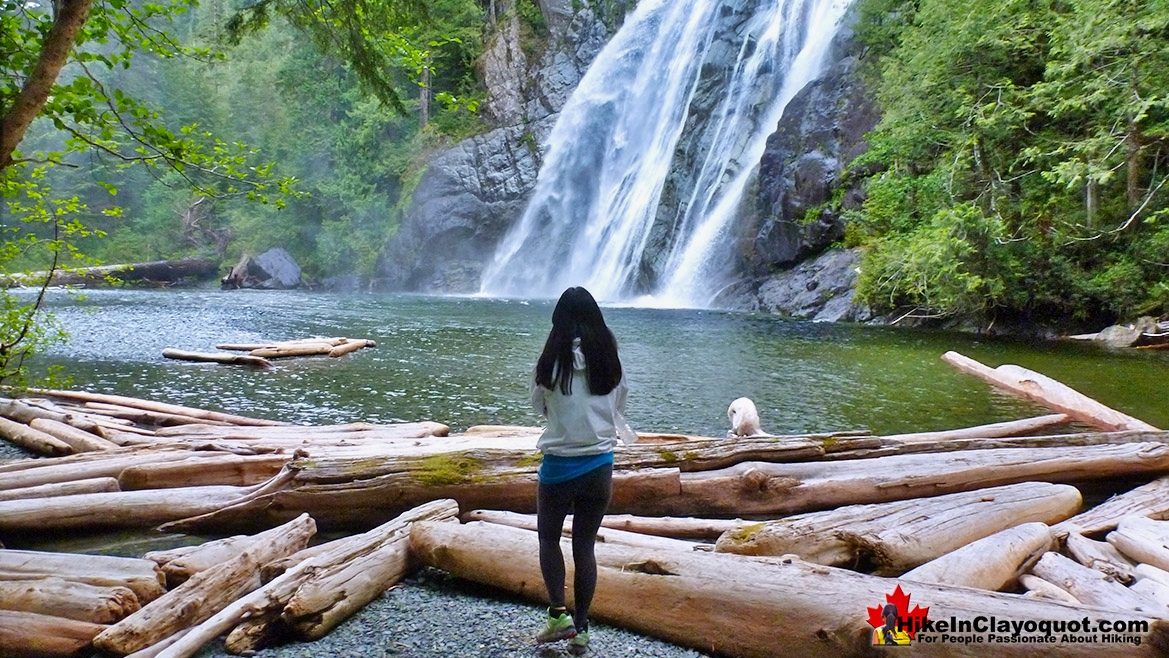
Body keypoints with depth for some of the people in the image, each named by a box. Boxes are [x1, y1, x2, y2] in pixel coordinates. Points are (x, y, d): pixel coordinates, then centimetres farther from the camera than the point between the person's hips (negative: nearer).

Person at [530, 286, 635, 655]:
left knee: (549, 539, 17)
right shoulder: (610, 360, -4)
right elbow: (618, 407, 7)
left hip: (560, 465, -3)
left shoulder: (553, 360, -12)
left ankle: (559, 615, 6)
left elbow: (538, 406, 3)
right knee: (585, 546, 12)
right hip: (599, 466, 3)